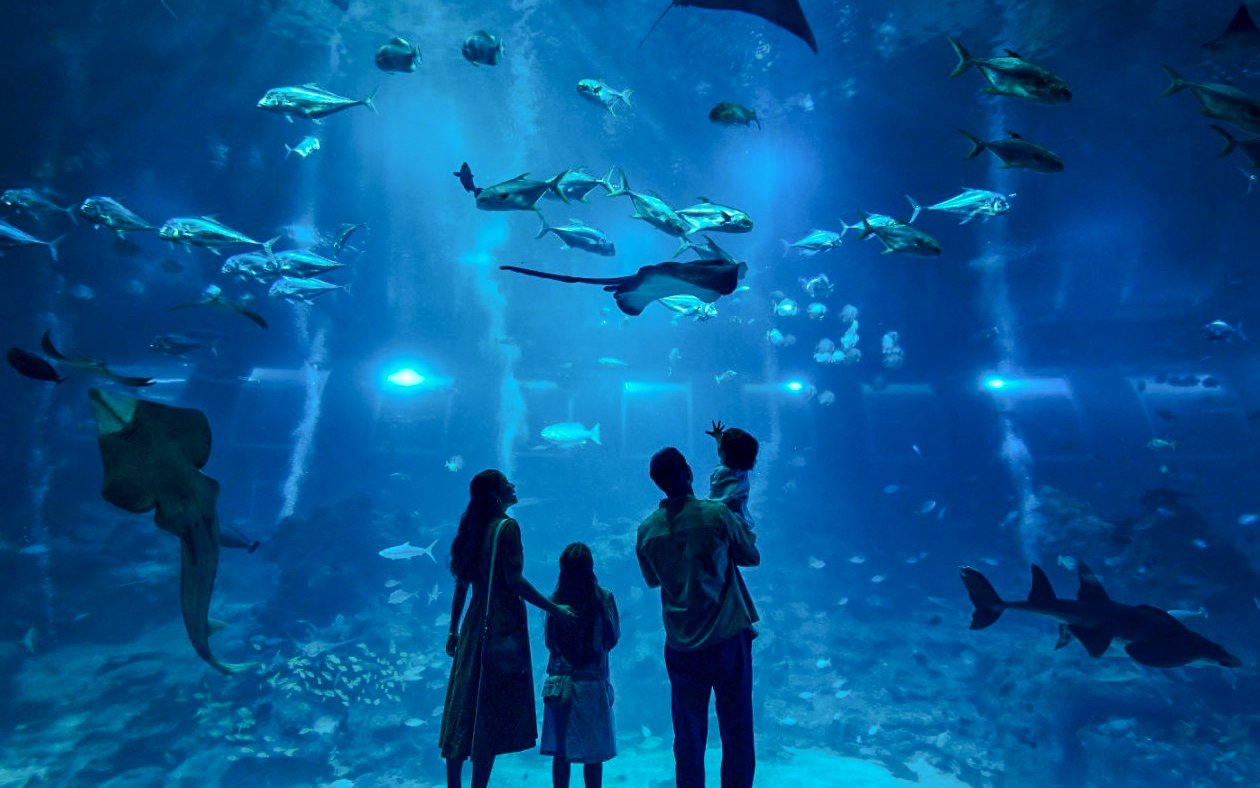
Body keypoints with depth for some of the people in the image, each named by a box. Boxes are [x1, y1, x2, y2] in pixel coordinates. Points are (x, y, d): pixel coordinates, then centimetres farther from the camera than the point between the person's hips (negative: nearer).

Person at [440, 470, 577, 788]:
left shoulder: (472, 528, 9)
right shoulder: (507, 526, -13)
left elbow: (461, 584, 12)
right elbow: (514, 581, -19)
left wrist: (454, 630, 17)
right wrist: (554, 609, -13)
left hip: (475, 622, 8)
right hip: (503, 624, -8)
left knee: (465, 704, 14)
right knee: (492, 712, 2)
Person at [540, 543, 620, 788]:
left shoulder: (555, 598, -5)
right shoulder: (604, 598, -10)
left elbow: (549, 642, 4)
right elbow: (613, 639, -2)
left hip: (559, 682, 2)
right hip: (592, 682, -2)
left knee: (560, 751, 11)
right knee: (593, 753, 9)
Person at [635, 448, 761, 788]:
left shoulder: (647, 530, -4)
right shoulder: (717, 514, -13)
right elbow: (752, 557, 1)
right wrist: (740, 527, 17)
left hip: (681, 646, 3)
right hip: (727, 637, -2)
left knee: (688, 737, 15)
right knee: (736, 732, 11)